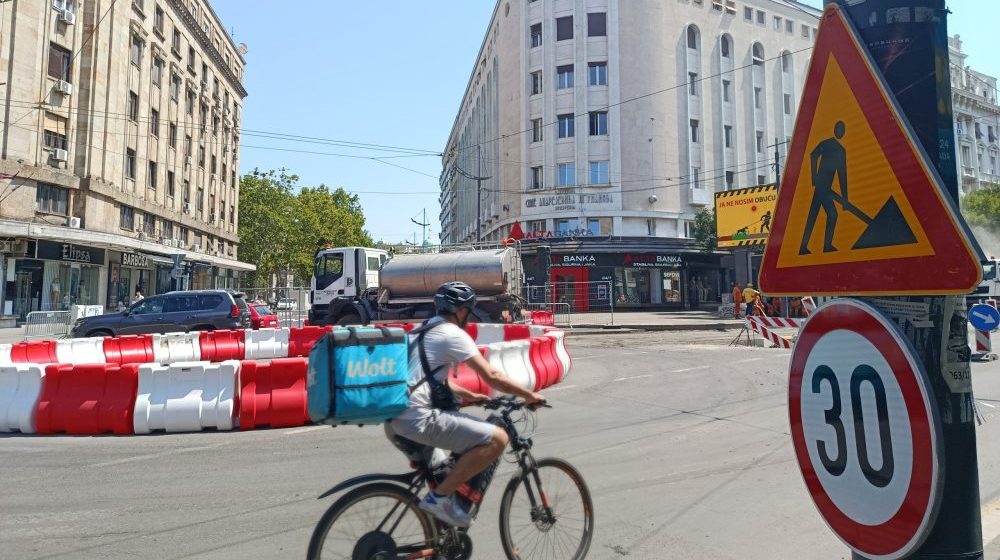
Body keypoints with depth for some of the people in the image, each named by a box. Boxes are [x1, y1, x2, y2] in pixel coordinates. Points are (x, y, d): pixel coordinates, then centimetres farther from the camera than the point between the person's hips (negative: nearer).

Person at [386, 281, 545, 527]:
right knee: (497, 438, -11)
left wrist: (468, 395, 30)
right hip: (418, 418, -10)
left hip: (395, 416, 10)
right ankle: (440, 497, -6)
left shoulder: (421, 331, 21)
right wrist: (530, 395, 4)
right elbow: (492, 377, -8)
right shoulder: (453, 334, -7)